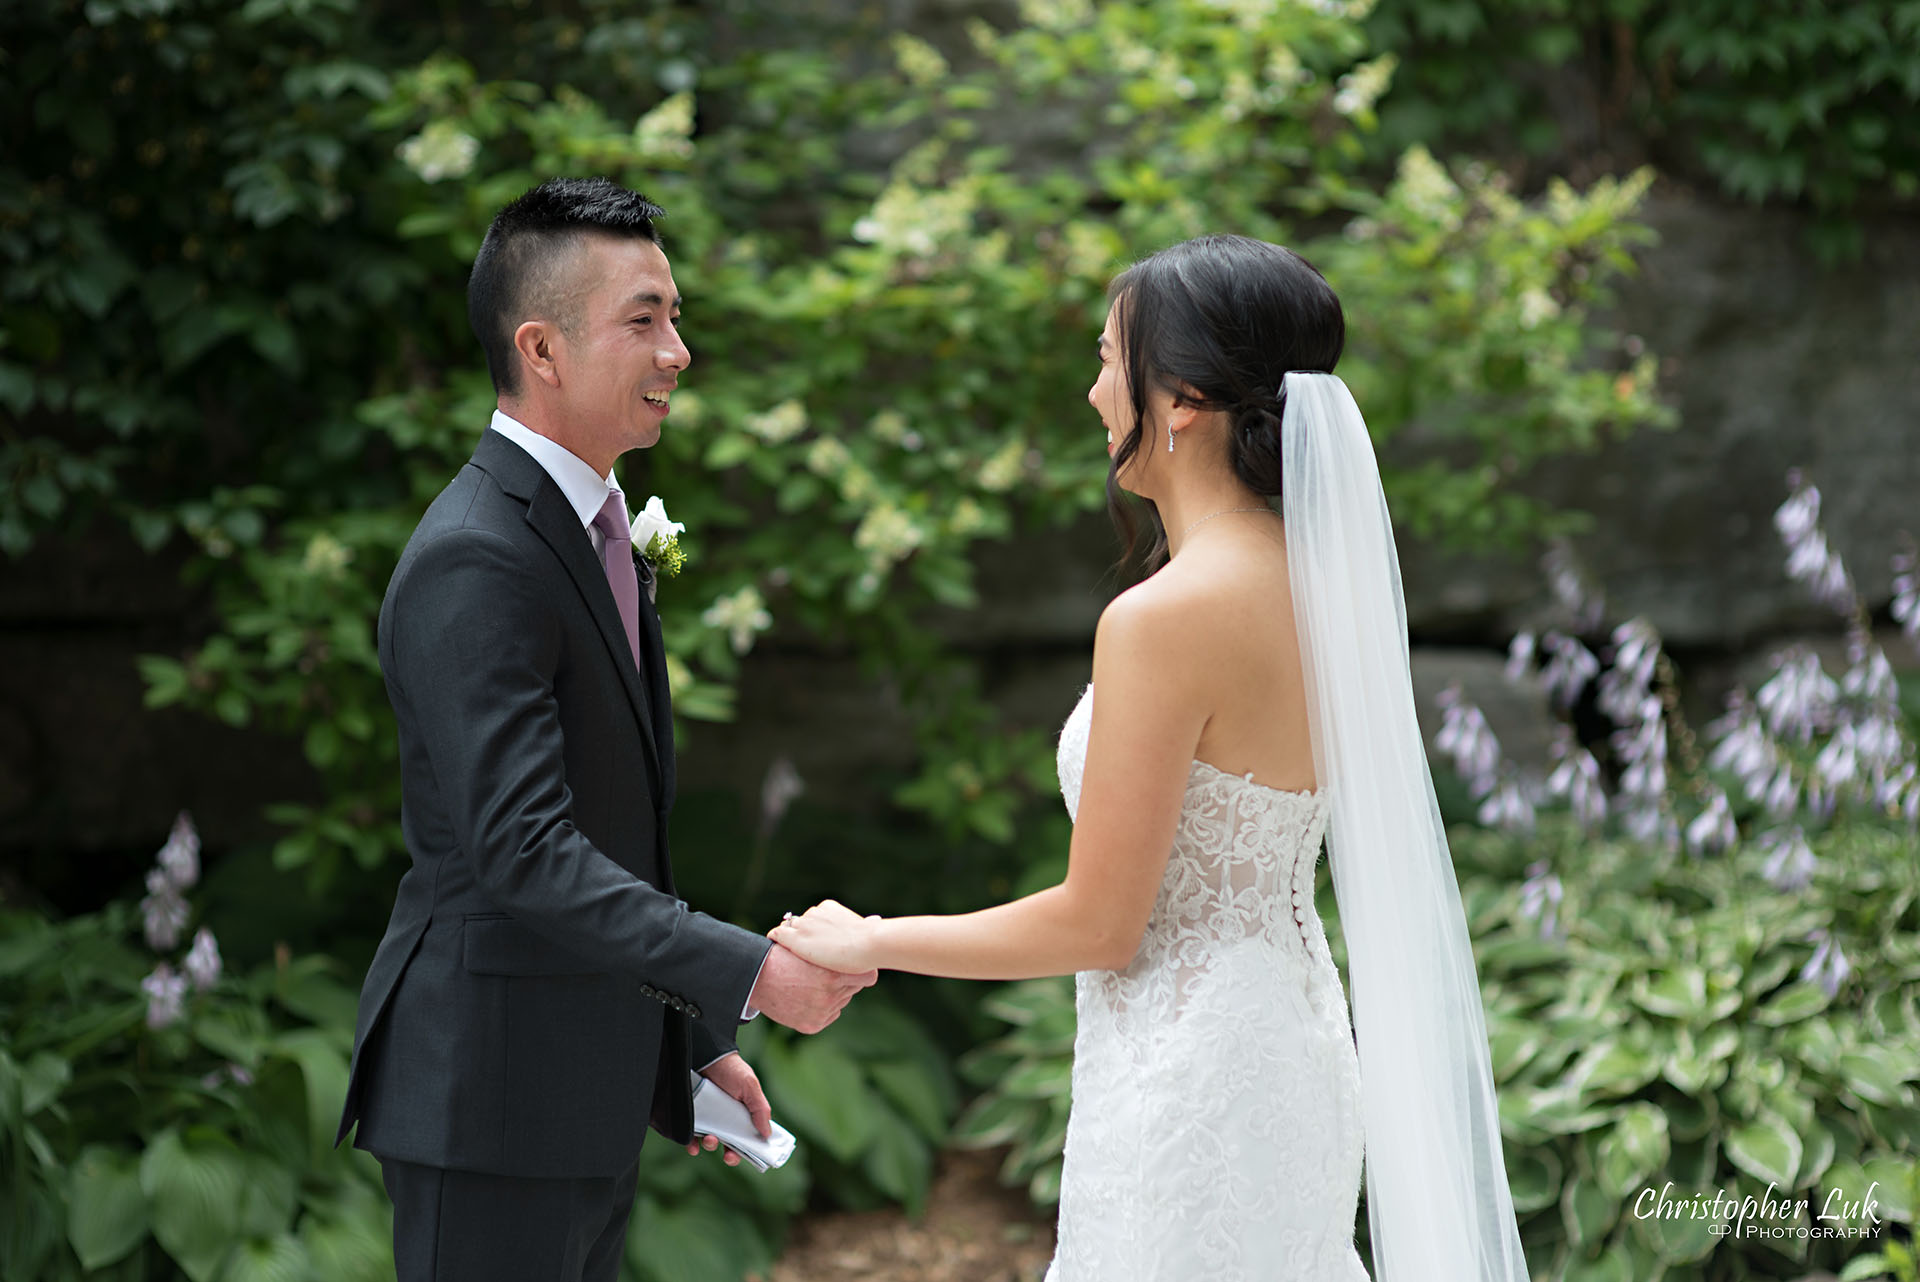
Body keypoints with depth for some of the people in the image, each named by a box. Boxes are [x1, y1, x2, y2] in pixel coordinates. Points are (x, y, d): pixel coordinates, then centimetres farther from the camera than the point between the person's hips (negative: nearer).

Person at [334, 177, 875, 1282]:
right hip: (492, 1091, -9)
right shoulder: (474, 563, -20)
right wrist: (746, 973, -29)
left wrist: (694, 1039, 17)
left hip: (593, 1086, 9)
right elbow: (524, 850, -27)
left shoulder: (592, 527, 12)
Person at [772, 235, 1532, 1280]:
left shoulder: (1165, 618, -21)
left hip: (1186, 1083, -9)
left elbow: (1098, 924, -15)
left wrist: (872, 943, -5)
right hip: (1293, 1048, 9)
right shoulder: (1319, 582, 4)